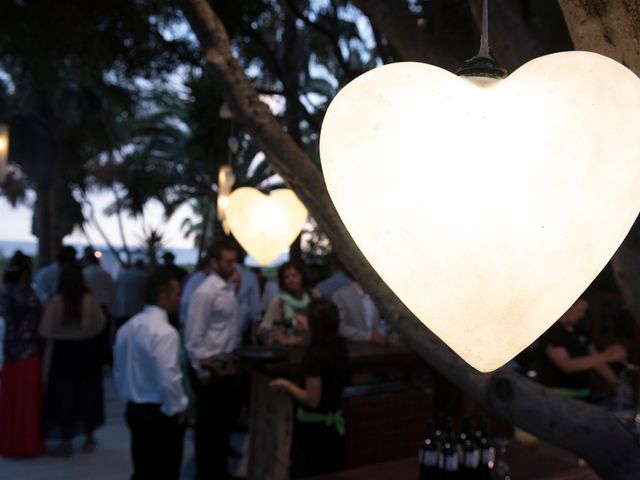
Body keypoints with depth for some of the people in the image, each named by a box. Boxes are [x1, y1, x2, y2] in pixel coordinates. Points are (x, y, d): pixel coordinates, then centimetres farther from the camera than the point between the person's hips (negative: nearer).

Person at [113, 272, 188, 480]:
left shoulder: (127, 327, 6)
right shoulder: (164, 332, -22)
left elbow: (118, 372, 13)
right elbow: (168, 380, -26)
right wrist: (178, 408, -11)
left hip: (134, 409, 8)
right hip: (161, 414, -8)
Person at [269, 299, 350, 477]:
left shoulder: (314, 354, -27)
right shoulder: (339, 346, -4)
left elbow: (312, 400, -26)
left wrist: (286, 385, -12)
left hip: (312, 426, -8)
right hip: (334, 421, 8)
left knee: (306, 474, 9)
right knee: (331, 474, 19)